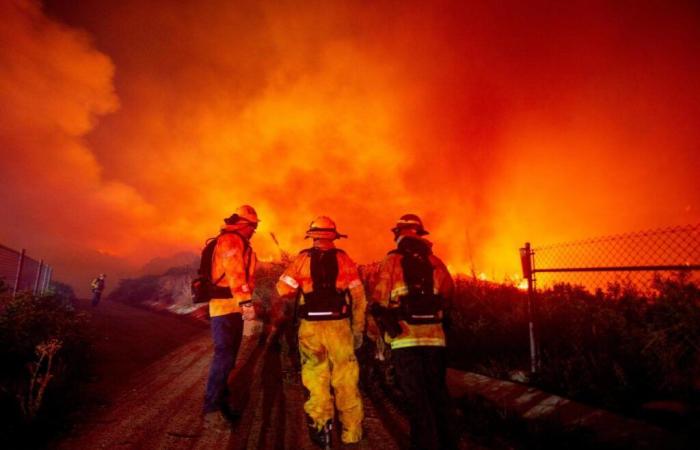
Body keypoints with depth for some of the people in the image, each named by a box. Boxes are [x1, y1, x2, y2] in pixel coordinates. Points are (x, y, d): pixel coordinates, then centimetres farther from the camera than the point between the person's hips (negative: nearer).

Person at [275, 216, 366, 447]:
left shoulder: (302, 259, -1)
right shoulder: (344, 259, 0)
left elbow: (283, 291, -5)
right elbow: (359, 297, -1)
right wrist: (358, 330, 7)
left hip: (310, 328, 0)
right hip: (339, 326, 0)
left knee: (316, 378, 15)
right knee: (346, 381, 12)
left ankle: (321, 426, 14)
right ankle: (352, 432, 23)